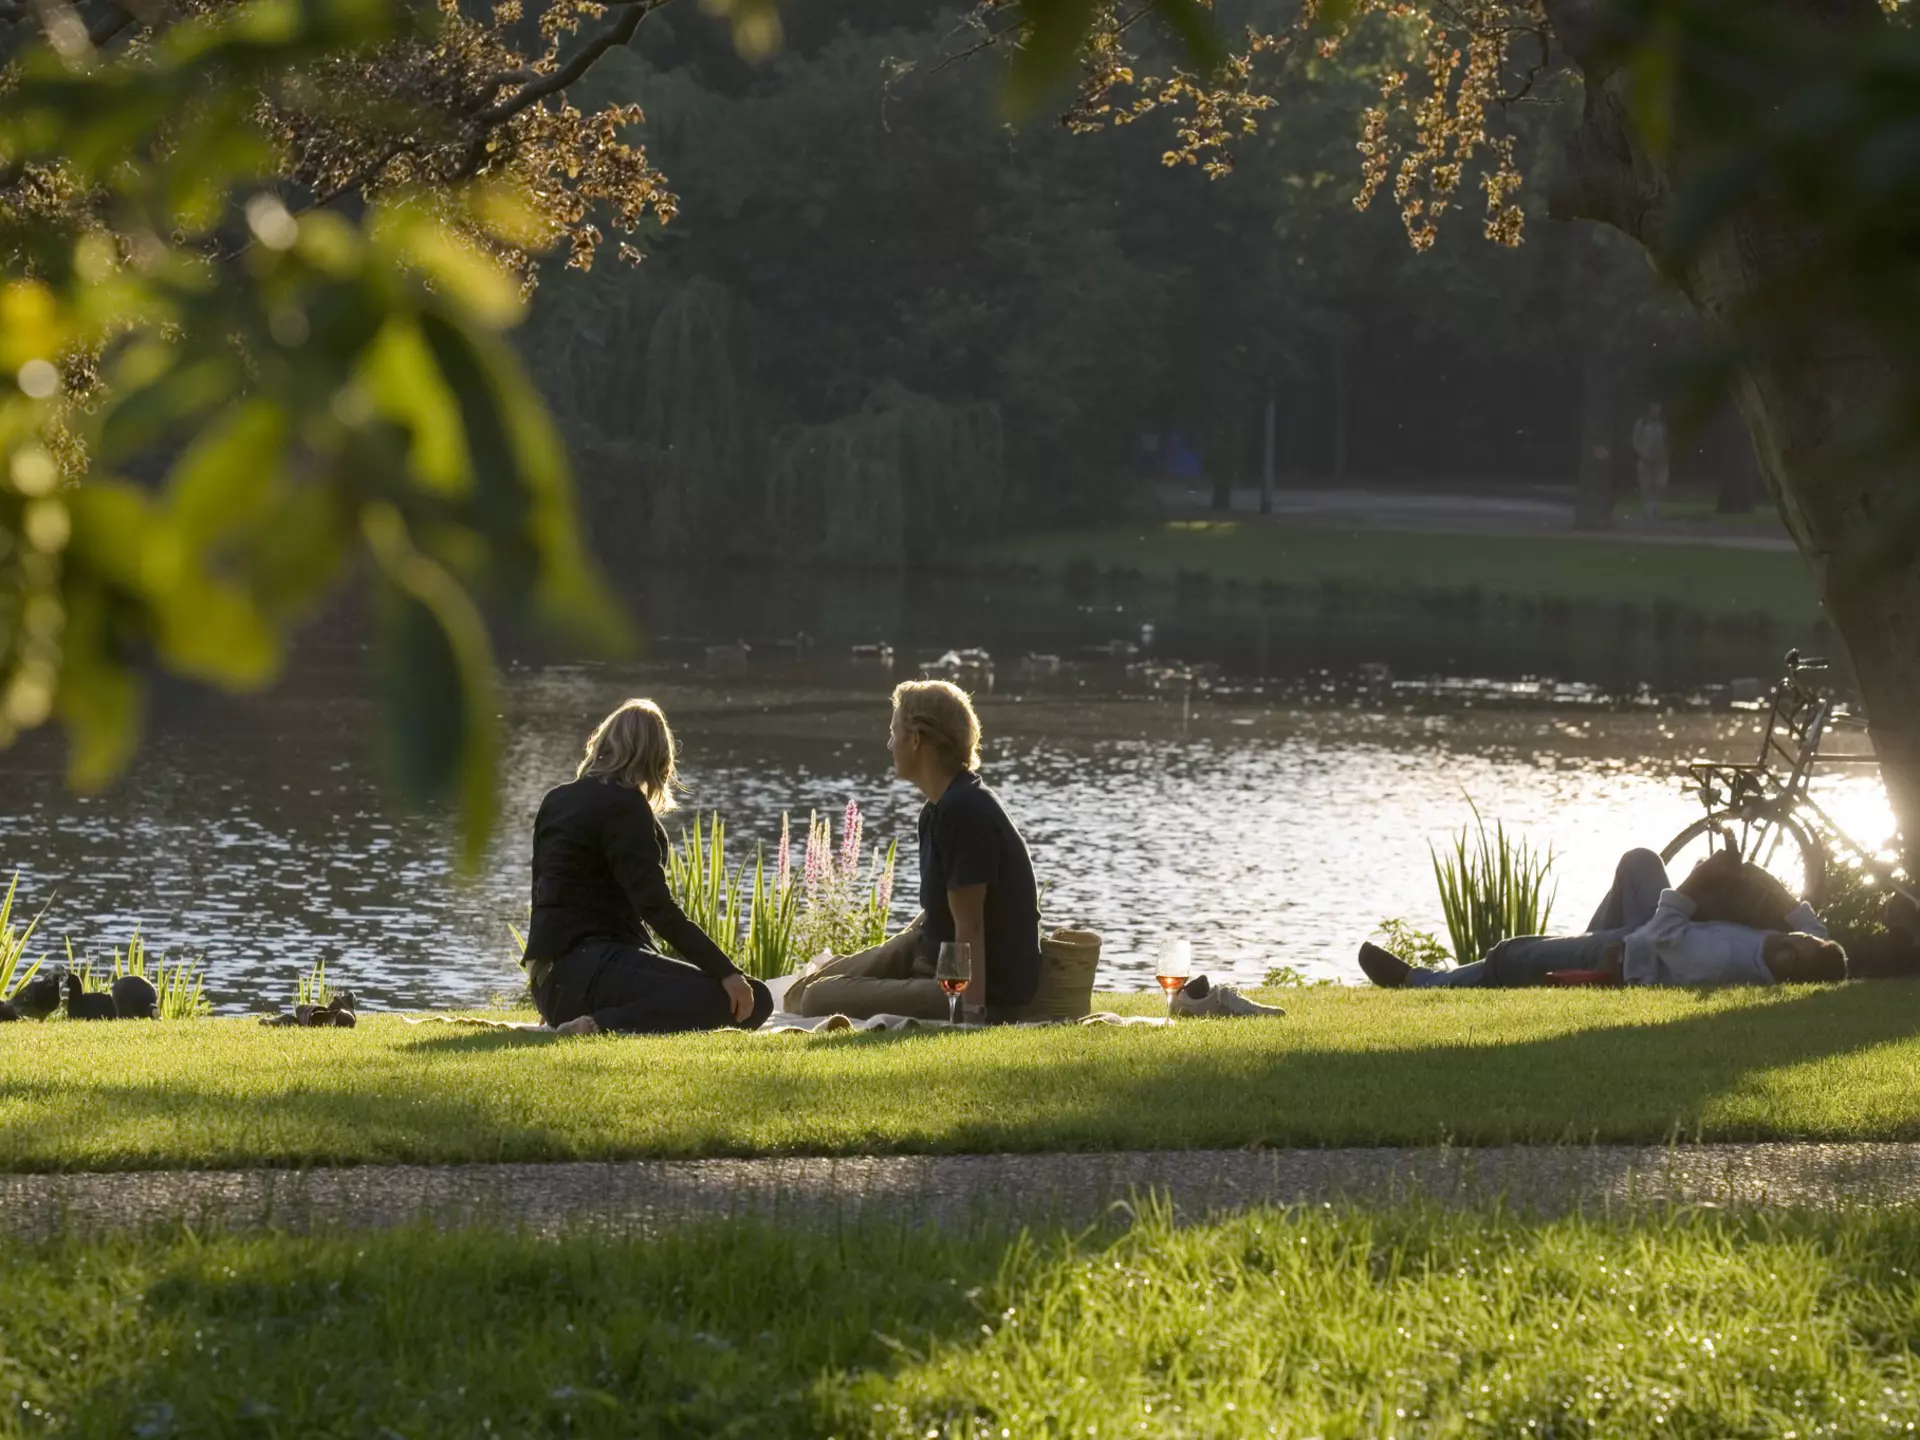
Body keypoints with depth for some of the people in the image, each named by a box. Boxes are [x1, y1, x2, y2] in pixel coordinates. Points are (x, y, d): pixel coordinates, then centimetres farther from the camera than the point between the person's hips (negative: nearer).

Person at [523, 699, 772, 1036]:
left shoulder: (556, 801, 17)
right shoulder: (623, 805, -8)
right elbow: (658, 908, -17)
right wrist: (727, 972, -20)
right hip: (591, 970, -9)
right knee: (746, 1001, -23)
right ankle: (604, 1026, -28)